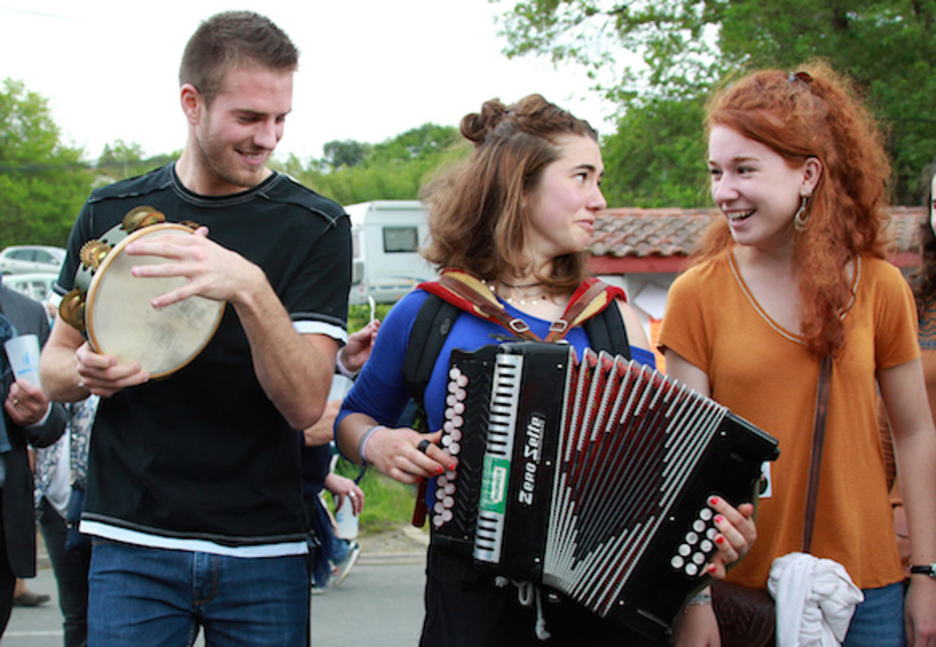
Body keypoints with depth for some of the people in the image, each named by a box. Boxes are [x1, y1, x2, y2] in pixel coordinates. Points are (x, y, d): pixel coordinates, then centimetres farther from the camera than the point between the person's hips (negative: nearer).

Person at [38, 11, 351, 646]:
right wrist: (87, 373, -11)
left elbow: (305, 403, -13)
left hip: (264, 551, -1)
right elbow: (55, 363, 13)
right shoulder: (111, 212, 4)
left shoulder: (316, 226, -3)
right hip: (133, 545, 1)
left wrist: (250, 289, -29)